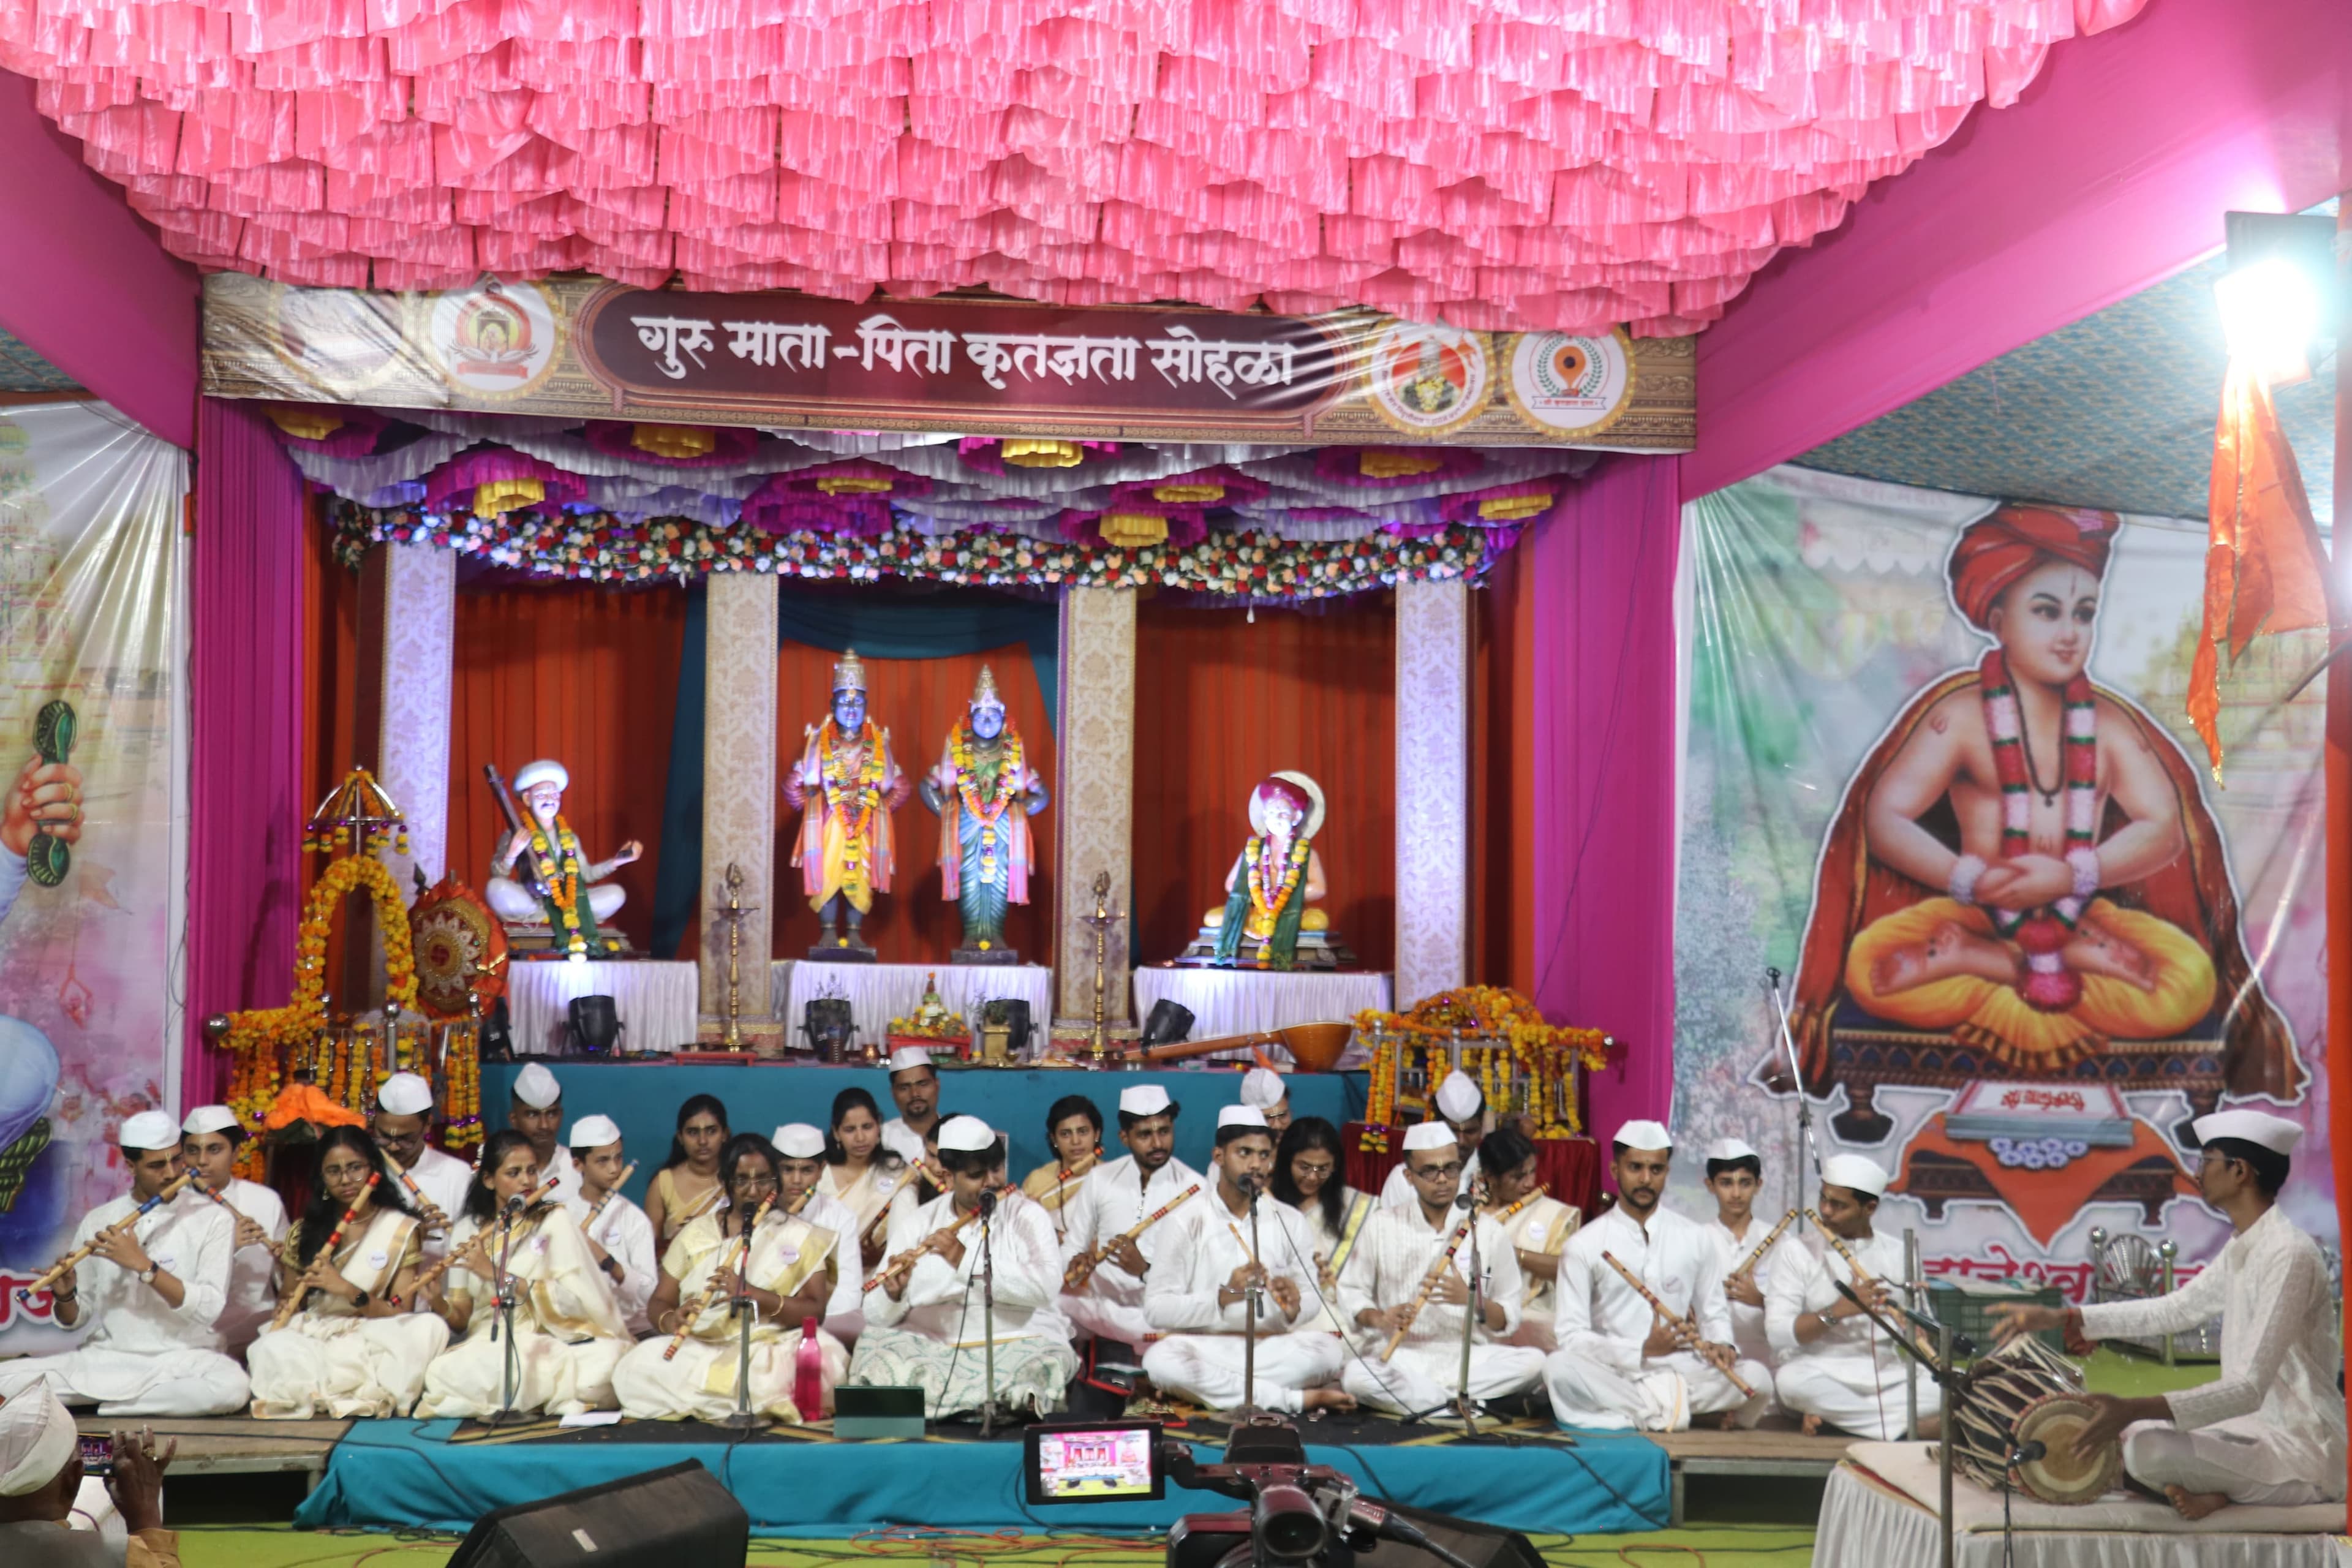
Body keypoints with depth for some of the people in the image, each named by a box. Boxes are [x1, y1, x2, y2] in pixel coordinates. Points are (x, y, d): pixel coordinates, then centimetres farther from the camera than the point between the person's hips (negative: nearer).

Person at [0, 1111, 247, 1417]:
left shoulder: (213, 1218, -3)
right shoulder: (98, 1221, 6)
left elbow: (209, 1308, -15)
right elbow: (73, 1320, 11)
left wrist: (143, 1265, -21)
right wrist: (65, 1297, -12)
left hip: (183, 1360, 0)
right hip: (106, 1358, 0)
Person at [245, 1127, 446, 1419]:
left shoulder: (403, 1230, 6)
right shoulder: (304, 1231, 12)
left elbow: (401, 1316, -1)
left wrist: (347, 1290, -15)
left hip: (372, 1338, 0)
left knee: (430, 1327, -32)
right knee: (272, 1349, -34)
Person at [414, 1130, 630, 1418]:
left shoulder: (554, 1221, 1)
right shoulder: (468, 1230, 10)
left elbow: (575, 1300, -12)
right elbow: (462, 1320, 9)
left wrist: (497, 1274, -16)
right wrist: (440, 1305, -14)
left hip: (542, 1343, -3)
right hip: (485, 1345, 4)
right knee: (441, 1372, -28)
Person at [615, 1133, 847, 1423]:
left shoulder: (800, 1236, 7)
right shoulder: (697, 1233, 14)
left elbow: (815, 1311, -3)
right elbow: (660, 1302, 10)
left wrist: (752, 1294, -19)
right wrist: (670, 1321, -15)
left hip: (770, 1348, -3)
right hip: (698, 1350, 3)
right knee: (636, 1370, -27)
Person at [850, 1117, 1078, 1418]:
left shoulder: (1026, 1215, 2)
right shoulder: (917, 1223, 7)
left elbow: (1046, 1286, -17)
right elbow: (876, 1316, 2)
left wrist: (966, 1260, -22)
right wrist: (893, 1294, -22)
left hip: (1018, 1344, -3)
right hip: (934, 1346, 3)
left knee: (1049, 1362, -33)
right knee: (875, 1344, -24)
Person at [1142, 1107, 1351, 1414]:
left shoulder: (1288, 1221, 7)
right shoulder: (1187, 1221, -3)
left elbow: (1313, 1298, 7)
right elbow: (1155, 1308, -11)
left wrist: (1294, 1309, -18)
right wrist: (1223, 1297, -25)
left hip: (1270, 1348, 2)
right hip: (1202, 1348, -1)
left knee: (1328, 1350, -26)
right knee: (1160, 1359, -35)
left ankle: (1205, 1391, -18)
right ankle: (1296, 1400, -23)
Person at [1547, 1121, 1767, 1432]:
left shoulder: (1694, 1239, 10)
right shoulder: (1584, 1245, 1)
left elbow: (1715, 1313, 17)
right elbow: (1571, 1334, -3)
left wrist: (1720, 1345, -7)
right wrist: (1642, 1349, -16)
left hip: (1680, 1372, 2)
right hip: (1613, 1376, -2)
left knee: (1756, 1377, -26)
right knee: (1559, 1368, -34)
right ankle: (1673, 1412, -23)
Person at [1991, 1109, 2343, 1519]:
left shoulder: (2289, 1254, -21)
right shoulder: (2242, 1248, 10)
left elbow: (2250, 1388, -27)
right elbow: (2172, 1311, 22)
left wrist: (2134, 1409, -37)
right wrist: (2059, 1317, 16)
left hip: (2303, 1450, -10)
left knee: (2148, 1448, -30)